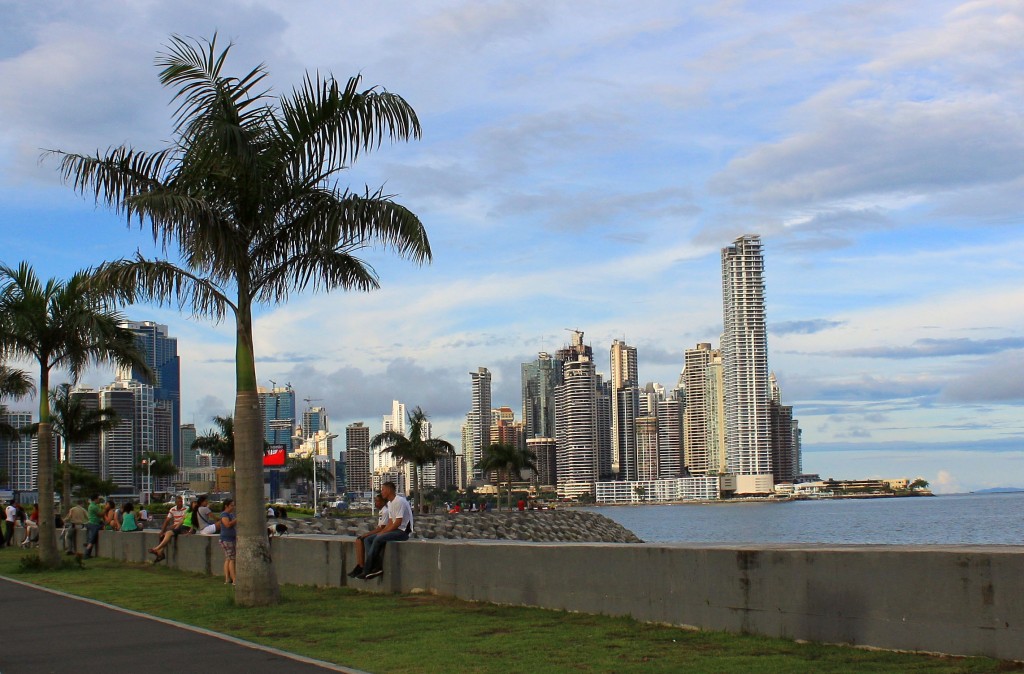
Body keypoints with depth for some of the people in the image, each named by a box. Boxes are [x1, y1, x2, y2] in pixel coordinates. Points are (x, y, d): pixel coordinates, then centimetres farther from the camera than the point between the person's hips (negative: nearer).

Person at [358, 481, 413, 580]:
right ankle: (377, 567, -14)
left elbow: (398, 522, -21)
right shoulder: (390, 503, 15)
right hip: (395, 530, 10)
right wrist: (382, 532, 0)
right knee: (369, 539, -2)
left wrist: (384, 532, -16)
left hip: (403, 531, -10)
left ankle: (368, 571, -20)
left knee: (378, 539, -26)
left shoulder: (399, 501, -16)